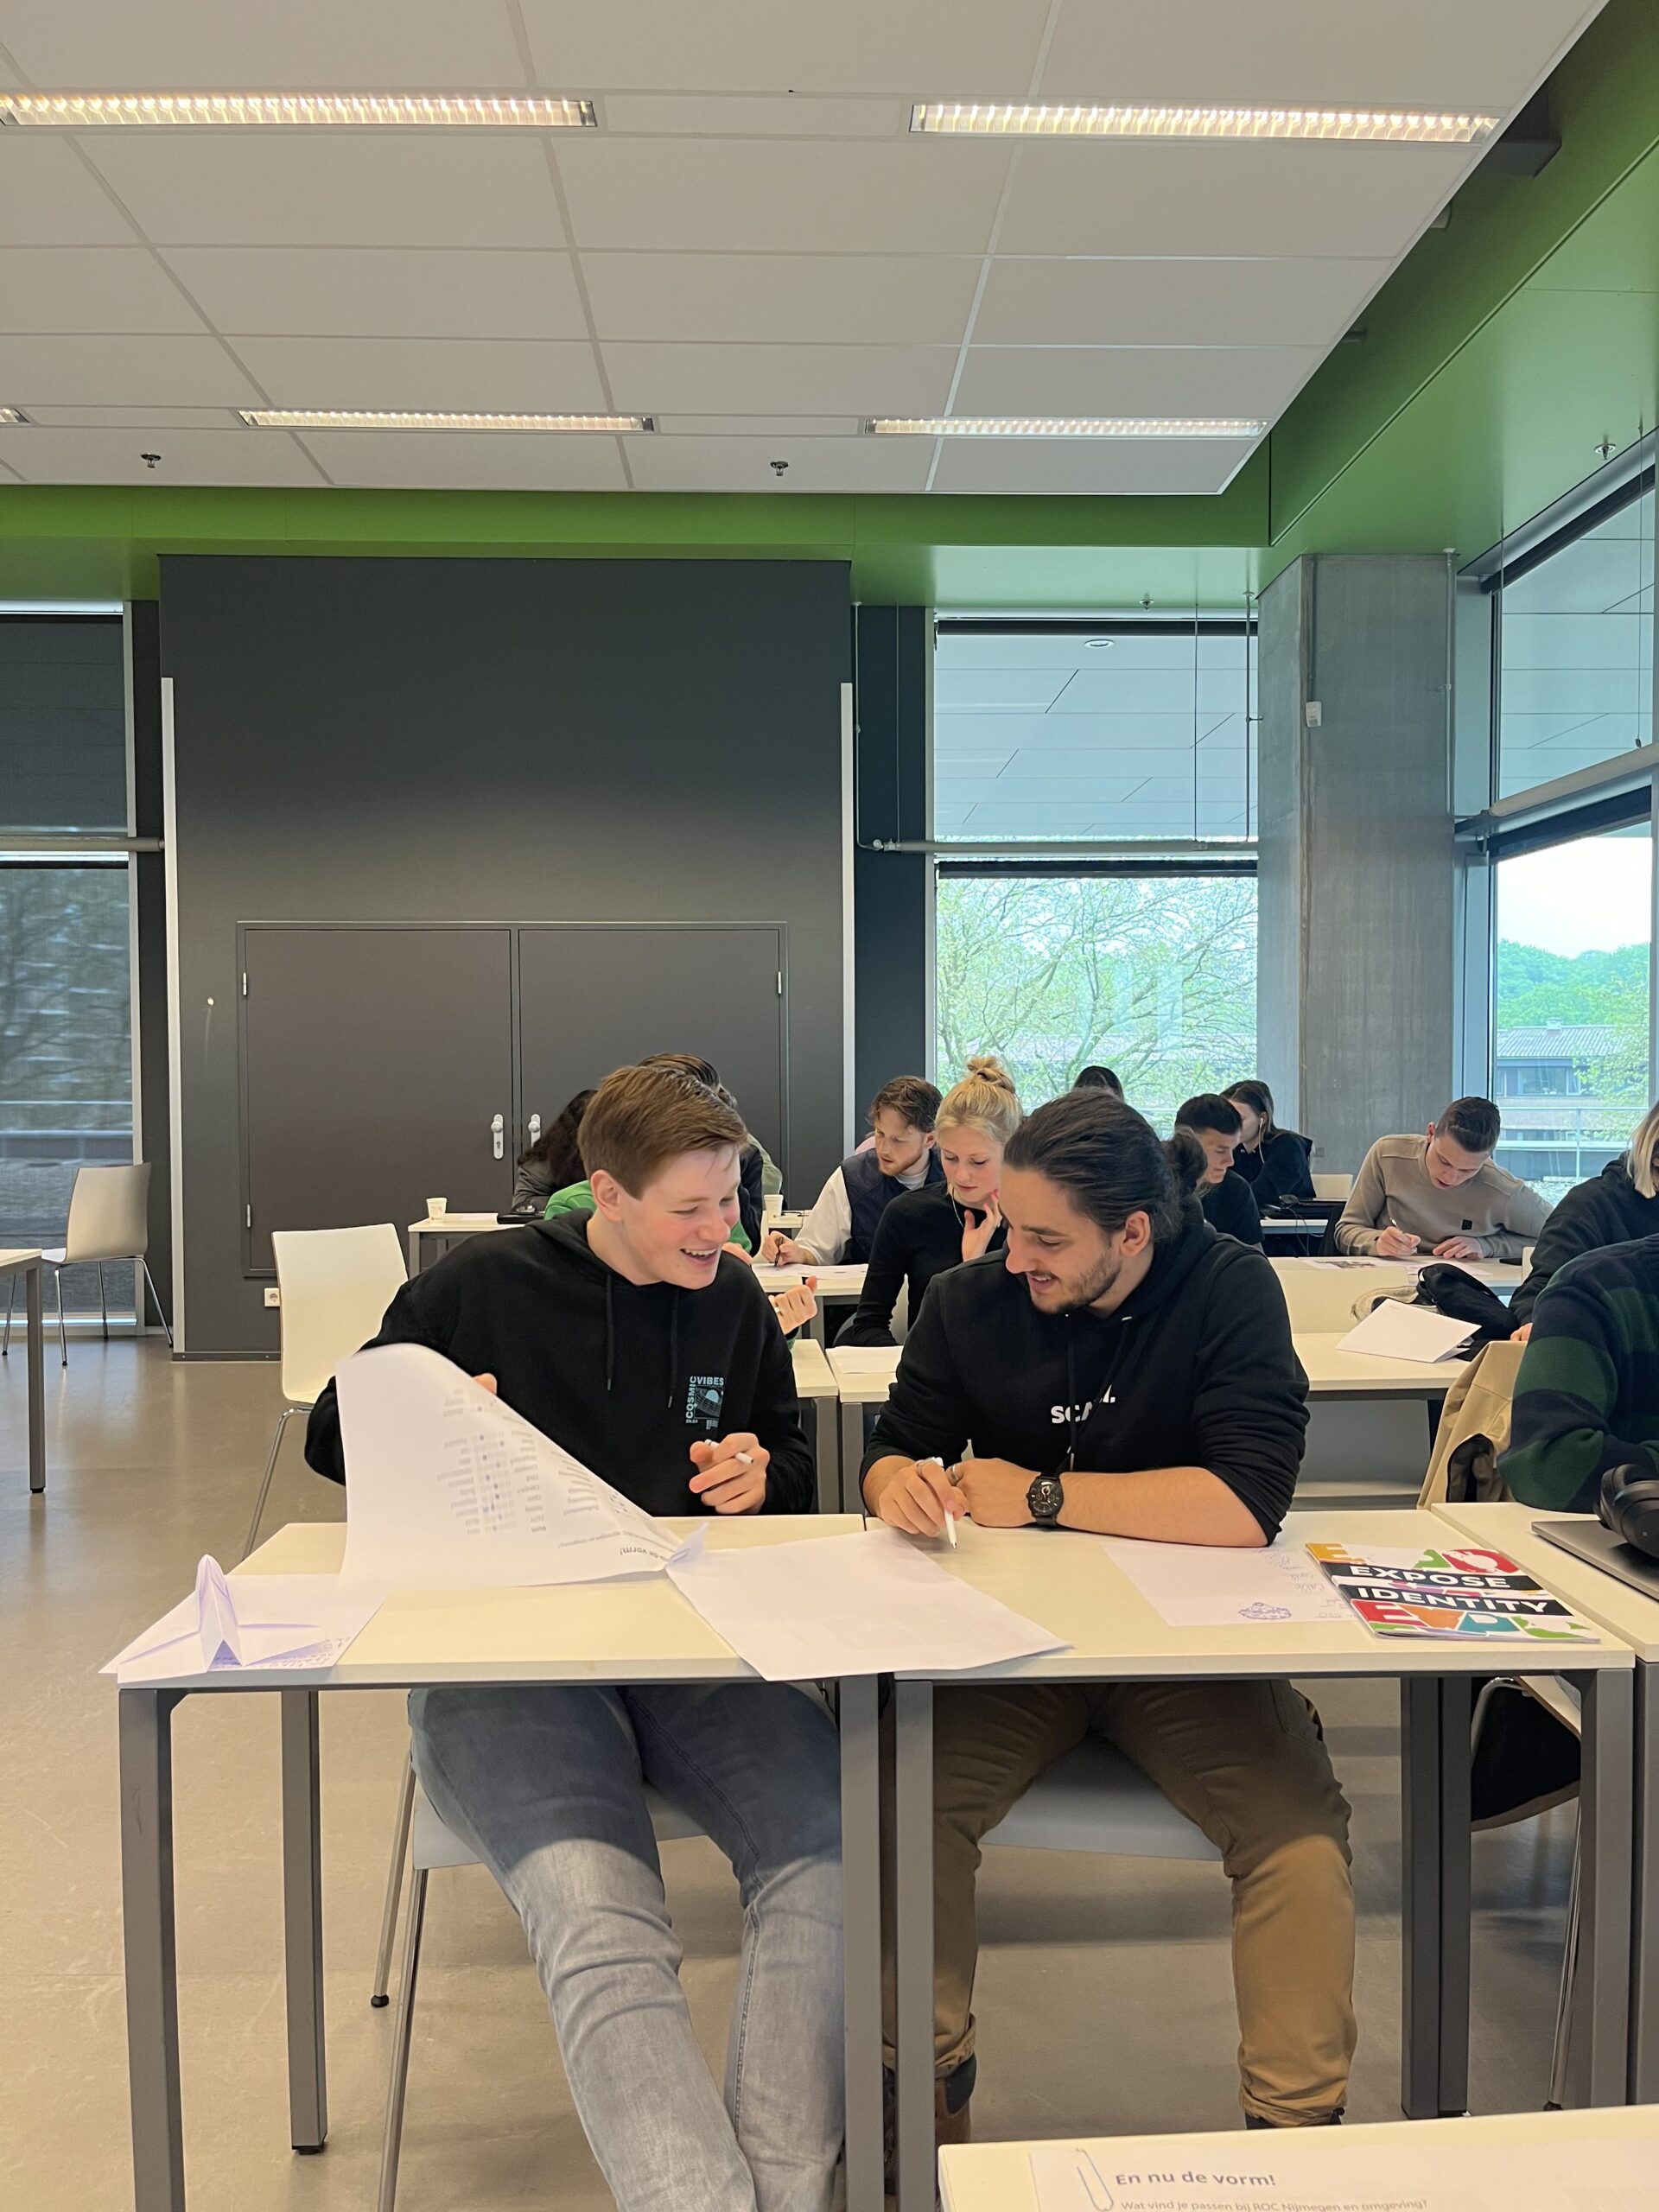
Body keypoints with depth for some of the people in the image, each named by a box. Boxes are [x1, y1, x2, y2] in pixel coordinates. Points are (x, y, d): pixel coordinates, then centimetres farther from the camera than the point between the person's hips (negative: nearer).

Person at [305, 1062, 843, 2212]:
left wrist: (763, 1473, 0)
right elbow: (334, 1439, 12)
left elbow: (793, 1458, 25)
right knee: (600, 1924, -33)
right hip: (509, 1661, -3)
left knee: (836, 1859, -26)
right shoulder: (476, 1287, 2)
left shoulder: (735, 1299, 11)